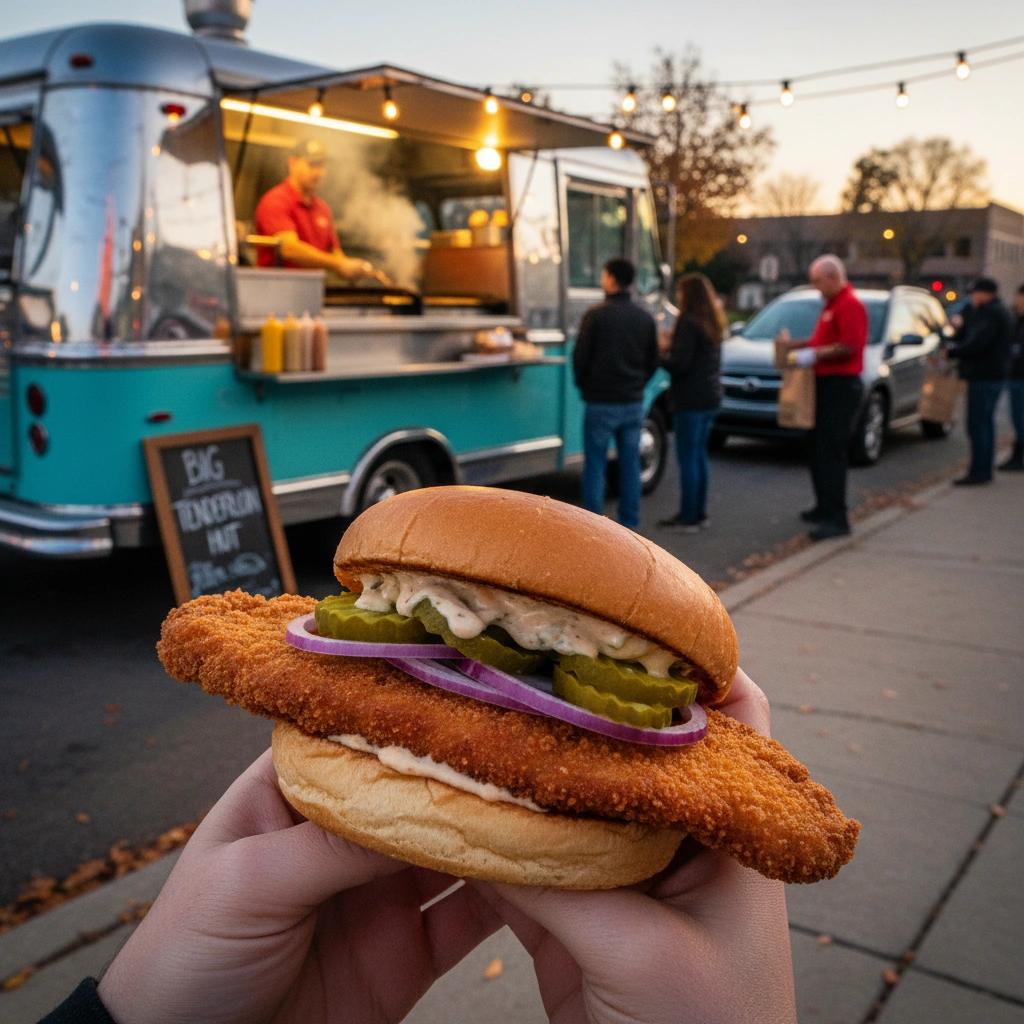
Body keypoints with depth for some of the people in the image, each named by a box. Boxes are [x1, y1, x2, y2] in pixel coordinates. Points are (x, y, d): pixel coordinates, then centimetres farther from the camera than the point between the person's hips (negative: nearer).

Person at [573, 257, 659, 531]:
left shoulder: (596, 315, -10)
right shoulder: (645, 318, 6)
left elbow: (581, 357, -7)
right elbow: (653, 361, 11)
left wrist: (585, 386, 9)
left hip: (601, 403, -4)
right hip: (633, 403, 5)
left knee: (595, 464, 2)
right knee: (630, 464, 9)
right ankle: (629, 524, 13)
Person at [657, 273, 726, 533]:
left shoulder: (688, 322, -15)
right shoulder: (713, 323, 13)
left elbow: (680, 364, -19)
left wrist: (661, 353, -2)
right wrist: (672, 346, 14)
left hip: (690, 399, -9)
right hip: (711, 397, 9)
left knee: (687, 458, -3)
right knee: (699, 455, 16)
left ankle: (688, 517, 1)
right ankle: (700, 513, 22)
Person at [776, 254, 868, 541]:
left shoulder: (850, 305, -13)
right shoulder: (832, 304, 20)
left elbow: (849, 346, -23)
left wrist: (814, 355, -22)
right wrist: (795, 344, 15)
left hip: (840, 386, -11)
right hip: (826, 384, 11)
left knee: (831, 453, -12)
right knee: (818, 450, 15)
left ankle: (837, 519, -10)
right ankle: (825, 508, 26)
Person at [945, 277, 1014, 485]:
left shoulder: (989, 314, -15)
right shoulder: (999, 312, 19)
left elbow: (976, 344, -24)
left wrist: (951, 351, -13)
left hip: (983, 376, -11)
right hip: (994, 375, 11)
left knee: (977, 425, -9)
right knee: (985, 423, 14)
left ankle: (978, 472, -7)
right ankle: (985, 471, 20)